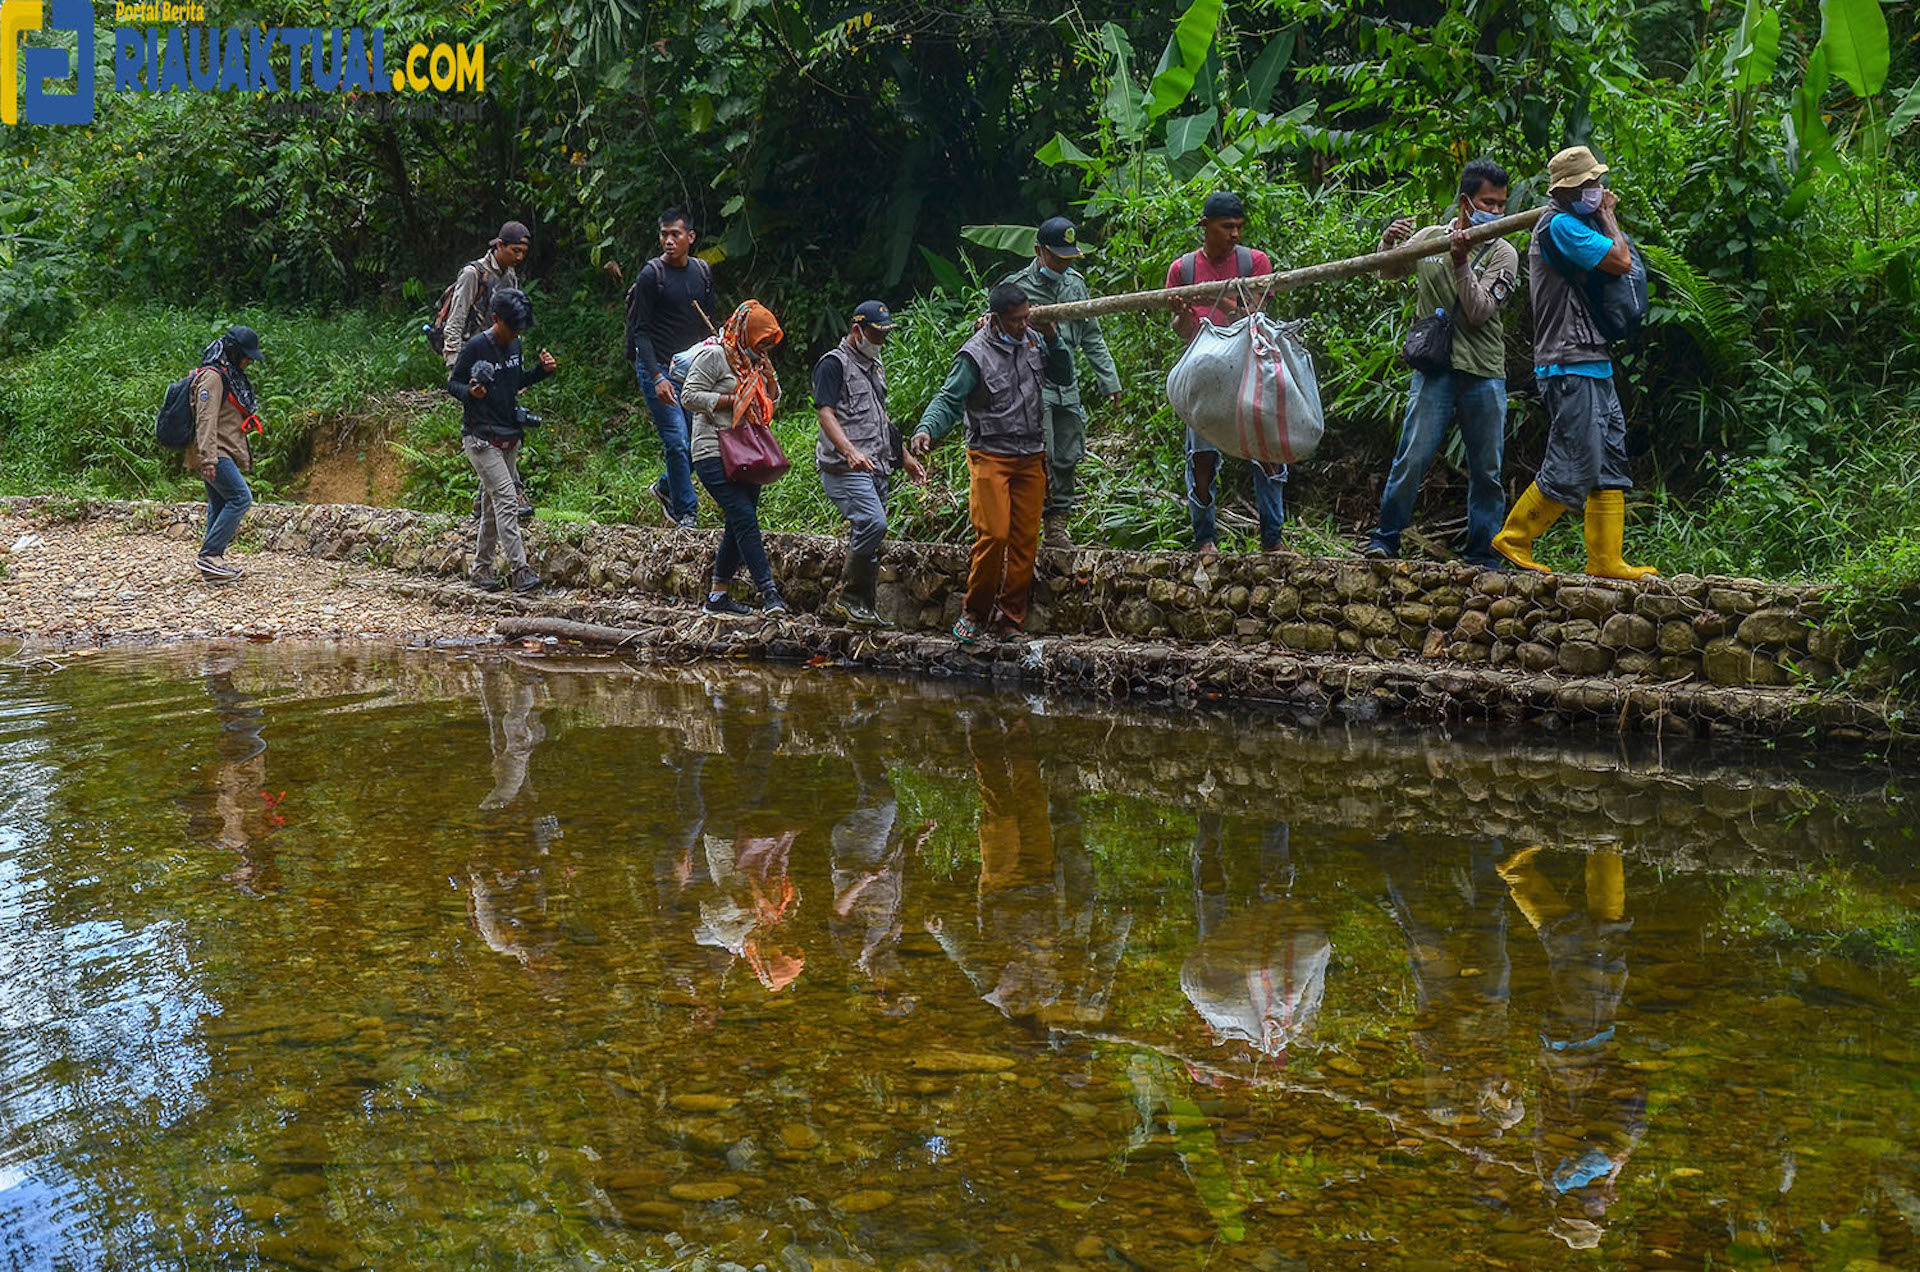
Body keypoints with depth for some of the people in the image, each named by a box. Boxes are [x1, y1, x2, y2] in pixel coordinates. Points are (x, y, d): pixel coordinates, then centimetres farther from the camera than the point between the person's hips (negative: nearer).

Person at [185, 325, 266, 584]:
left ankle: (213, 563, 14)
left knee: (220, 505, 11)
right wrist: (208, 459, -27)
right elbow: (205, 420, -21)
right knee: (241, 497, -16)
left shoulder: (229, 376, 19)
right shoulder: (212, 376, -14)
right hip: (216, 453, -10)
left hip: (222, 453, 10)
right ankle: (209, 554, -16)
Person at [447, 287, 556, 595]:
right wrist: (470, 392, -27)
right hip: (481, 438, -8)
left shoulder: (514, 345, 9)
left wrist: (541, 371, 5)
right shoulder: (476, 347, -12)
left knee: (493, 503, 12)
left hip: (509, 438, 8)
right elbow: (452, 384, -6)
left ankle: (481, 567, 21)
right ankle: (520, 570, -20)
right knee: (505, 499, -16)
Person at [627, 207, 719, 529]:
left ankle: (666, 488, 29)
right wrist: (657, 377, -19)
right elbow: (641, 331, -10)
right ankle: (685, 513, -2)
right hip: (657, 368, -6)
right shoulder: (651, 275, -8)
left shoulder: (703, 271, 9)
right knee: (677, 441, -11)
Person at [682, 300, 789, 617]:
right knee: (745, 520, -16)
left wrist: (770, 379, 5)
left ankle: (718, 595, 15)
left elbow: (772, 406, 23)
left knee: (738, 526, 7)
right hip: (715, 455, -9)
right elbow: (690, 395, -12)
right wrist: (732, 400, -14)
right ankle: (769, 592, -22)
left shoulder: (754, 362, 19)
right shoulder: (715, 356, -6)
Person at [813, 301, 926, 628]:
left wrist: (905, 458, 31)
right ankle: (848, 599, -13)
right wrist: (850, 452, -29)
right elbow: (826, 414, -14)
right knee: (873, 524, -24)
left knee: (869, 537, 5)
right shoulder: (834, 364, -4)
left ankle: (861, 608, 11)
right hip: (844, 468, -9)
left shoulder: (875, 367, 23)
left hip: (876, 469, 9)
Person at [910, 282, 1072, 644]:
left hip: (1031, 458, 5)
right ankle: (974, 614, 3)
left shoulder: (1032, 340, 6)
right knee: (994, 535, -14)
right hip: (991, 456, -5)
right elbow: (949, 400, -13)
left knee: (1026, 540, 4)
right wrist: (926, 429, -32)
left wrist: (1052, 340, 0)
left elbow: (1063, 376, 16)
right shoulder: (975, 354, -11)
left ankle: (1010, 618, 12)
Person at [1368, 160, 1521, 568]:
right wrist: (1388, 243, 3)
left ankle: (1484, 554, 14)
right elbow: (1386, 273, 25)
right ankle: (1386, 538, 4)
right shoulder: (1429, 238, 8)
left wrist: (1461, 263, -20)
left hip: (1485, 374, 0)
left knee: (1486, 471, 4)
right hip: (1435, 369, 0)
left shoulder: (1503, 254, 3)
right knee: (1411, 459, -8)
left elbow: (1479, 312, -9)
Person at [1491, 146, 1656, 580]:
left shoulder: (1577, 224, 19)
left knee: (1610, 464, 9)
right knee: (1574, 467, -9)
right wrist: (1608, 217, -3)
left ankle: (1607, 560, 12)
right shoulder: (1560, 225, -13)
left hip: (1594, 363, 10)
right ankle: (1514, 539, 4)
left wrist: (1606, 216, 12)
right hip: (1570, 368, -10)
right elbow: (1621, 261, -18)